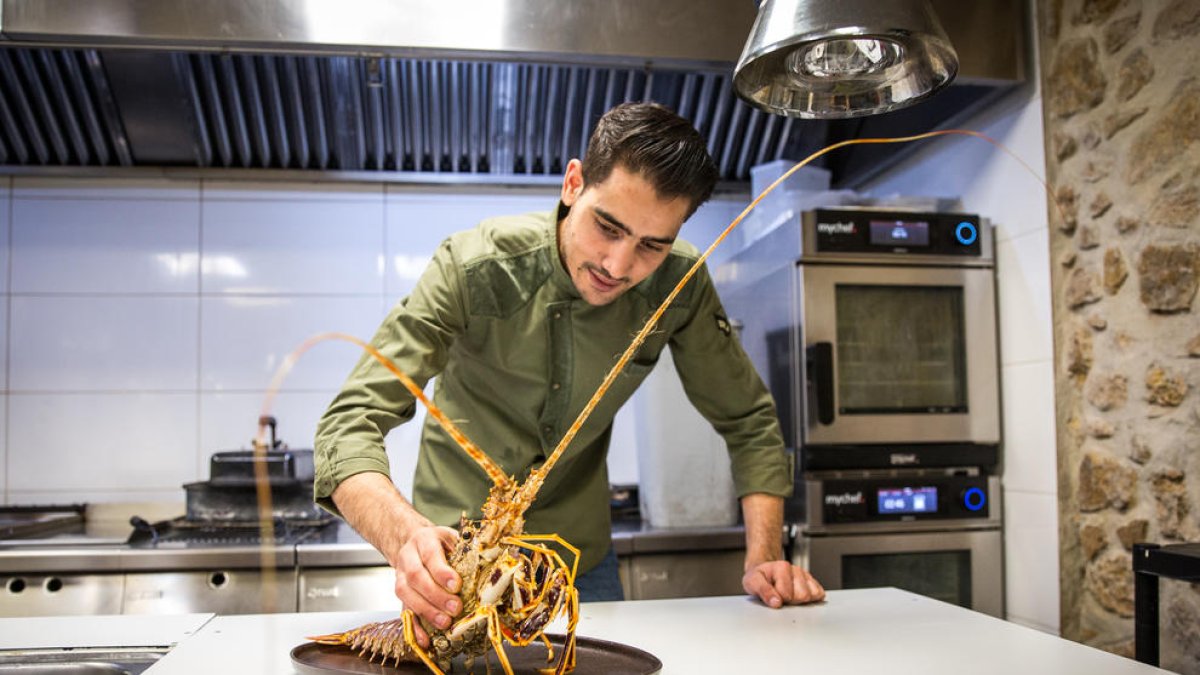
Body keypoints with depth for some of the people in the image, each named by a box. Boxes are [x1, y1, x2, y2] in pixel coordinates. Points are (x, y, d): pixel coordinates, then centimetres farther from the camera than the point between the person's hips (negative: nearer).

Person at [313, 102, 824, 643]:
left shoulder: (678, 284, -17)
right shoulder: (474, 267, -27)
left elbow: (748, 420, -6)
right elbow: (351, 424, -32)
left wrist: (763, 557, -17)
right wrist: (407, 536, -50)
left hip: (581, 560, 3)